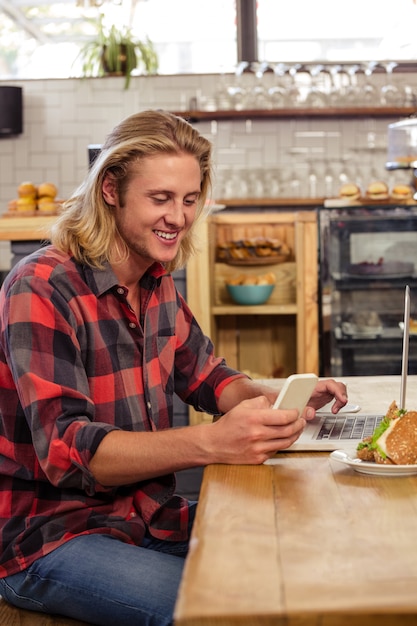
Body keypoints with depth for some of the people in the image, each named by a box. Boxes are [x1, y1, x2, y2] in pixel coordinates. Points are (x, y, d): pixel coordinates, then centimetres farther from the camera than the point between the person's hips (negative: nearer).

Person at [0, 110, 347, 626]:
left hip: (150, 517, 8)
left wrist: (283, 400, -5)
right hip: (49, 538, -7)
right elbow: (66, 450, -26)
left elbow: (207, 378, 17)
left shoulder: (157, 282, 8)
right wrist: (211, 442, -39)